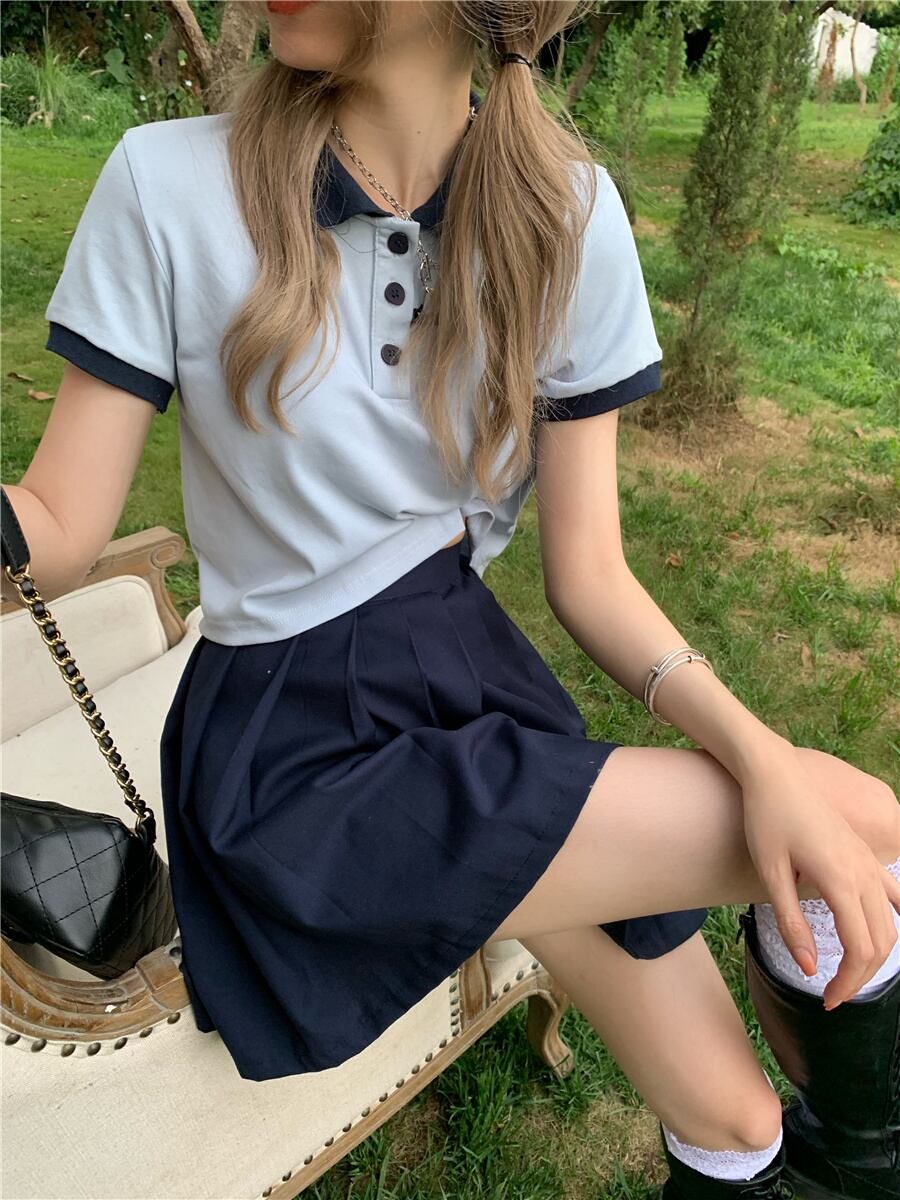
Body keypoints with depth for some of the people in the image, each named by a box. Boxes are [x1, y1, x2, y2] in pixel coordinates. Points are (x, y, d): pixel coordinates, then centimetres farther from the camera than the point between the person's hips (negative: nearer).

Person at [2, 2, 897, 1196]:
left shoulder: (567, 213, -3)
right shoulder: (168, 185, -9)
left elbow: (587, 570, -4)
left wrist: (758, 751, -18)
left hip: (480, 677, 4)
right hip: (296, 750, -3)